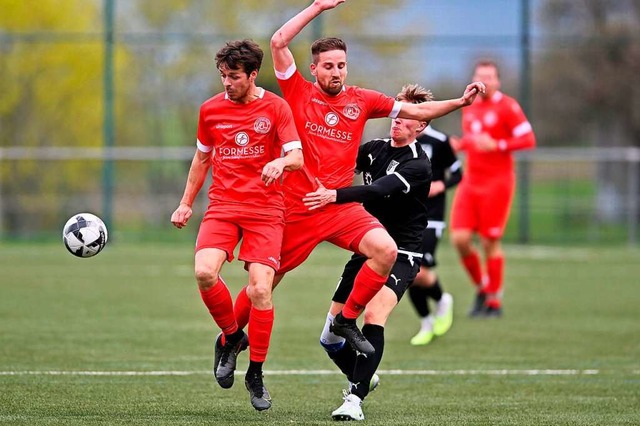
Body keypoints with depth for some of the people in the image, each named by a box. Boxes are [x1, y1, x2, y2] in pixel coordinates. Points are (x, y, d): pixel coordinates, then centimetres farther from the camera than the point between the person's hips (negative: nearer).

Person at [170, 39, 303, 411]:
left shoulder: (275, 107, -1)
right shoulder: (211, 109, 9)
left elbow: (298, 157, -7)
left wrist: (281, 162, -30)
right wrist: (186, 203, 19)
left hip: (265, 209, -2)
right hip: (222, 206, 2)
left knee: (260, 289, -14)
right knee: (204, 272, -23)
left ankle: (256, 373, 2)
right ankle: (231, 336, 5)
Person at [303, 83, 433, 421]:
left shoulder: (418, 165, -14)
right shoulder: (374, 149, 6)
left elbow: (379, 190, -29)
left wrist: (335, 196, -44)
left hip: (400, 256, -6)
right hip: (365, 251, 6)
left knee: (374, 316, -30)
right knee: (330, 337, 3)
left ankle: (355, 399, -28)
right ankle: (362, 378, 32)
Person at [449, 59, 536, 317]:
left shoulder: (506, 106, -7)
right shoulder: (469, 108, 13)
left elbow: (528, 140, -12)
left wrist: (497, 145, -21)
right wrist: (459, 145, 6)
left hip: (496, 182, -6)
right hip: (470, 182, 6)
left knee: (490, 242, -3)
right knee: (460, 238, -6)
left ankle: (494, 301, 9)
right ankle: (481, 287, 16)